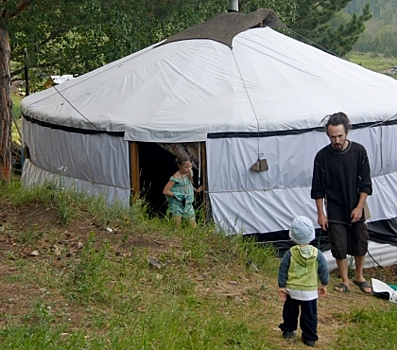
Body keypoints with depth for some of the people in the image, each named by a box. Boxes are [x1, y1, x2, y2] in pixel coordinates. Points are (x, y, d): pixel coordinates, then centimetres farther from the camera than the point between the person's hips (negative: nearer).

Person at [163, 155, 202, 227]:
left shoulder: (189, 173, -3)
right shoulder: (176, 178, -22)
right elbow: (165, 191, -20)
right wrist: (177, 196, -20)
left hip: (188, 204, 6)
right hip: (177, 205, -6)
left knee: (193, 225, 9)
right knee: (177, 226, 1)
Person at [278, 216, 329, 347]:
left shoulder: (290, 253, -11)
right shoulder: (317, 254, -11)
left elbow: (282, 271, -6)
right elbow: (324, 271, -3)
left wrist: (281, 287, 3)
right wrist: (324, 285, 12)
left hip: (291, 289, 1)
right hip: (310, 291, -1)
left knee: (290, 311, 20)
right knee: (309, 314, 8)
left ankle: (288, 330, 31)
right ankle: (309, 337, 12)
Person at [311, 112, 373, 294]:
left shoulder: (359, 151, -8)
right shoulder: (322, 156, -11)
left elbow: (365, 183, -3)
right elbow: (317, 189, -4)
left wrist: (359, 207, -8)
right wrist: (320, 213, -5)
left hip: (356, 209, 2)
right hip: (335, 212, -1)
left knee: (361, 244, 9)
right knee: (339, 247, 2)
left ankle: (359, 277, 31)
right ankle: (345, 281, 21)